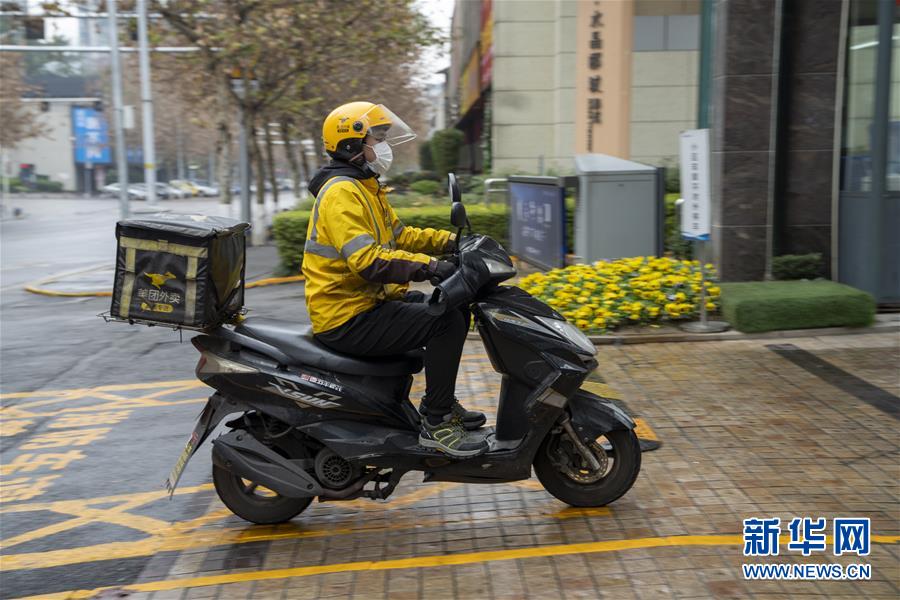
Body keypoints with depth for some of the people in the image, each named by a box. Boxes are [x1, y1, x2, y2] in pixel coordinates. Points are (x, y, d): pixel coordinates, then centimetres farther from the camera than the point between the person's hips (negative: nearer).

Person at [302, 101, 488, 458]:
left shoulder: (365, 188, 17)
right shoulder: (341, 192, -17)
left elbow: (398, 235, 23)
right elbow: (365, 259, -30)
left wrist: (450, 242, 10)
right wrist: (427, 266, -36)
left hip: (369, 302, 11)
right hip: (349, 319, -11)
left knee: (455, 307, 15)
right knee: (447, 322, -22)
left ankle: (442, 400, 20)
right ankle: (435, 423, -14)